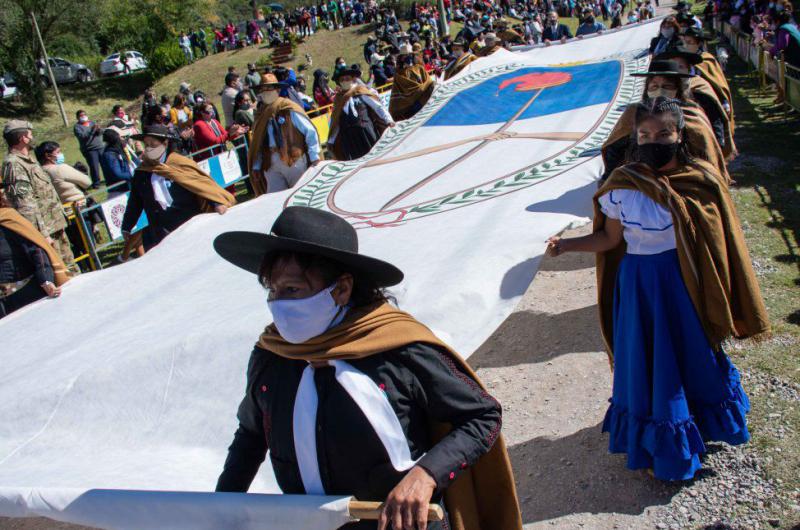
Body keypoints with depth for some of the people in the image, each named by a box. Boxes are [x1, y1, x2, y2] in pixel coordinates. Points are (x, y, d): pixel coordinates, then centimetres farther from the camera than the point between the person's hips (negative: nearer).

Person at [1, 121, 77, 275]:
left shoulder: (28, 159, 15)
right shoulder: (14, 164, -16)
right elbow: (25, 204, -21)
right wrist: (43, 233, -23)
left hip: (56, 225, 10)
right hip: (46, 230, -10)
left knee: (69, 263, 19)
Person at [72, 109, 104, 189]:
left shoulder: (92, 123, 14)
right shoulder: (77, 127, -1)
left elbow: (101, 132, 8)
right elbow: (82, 136, -17)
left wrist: (99, 129, -15)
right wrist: (92, 130, -24)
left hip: (100, 147, 5)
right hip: (89, 150, -5)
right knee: (94, 166, -9)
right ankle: (96, 183, 0)